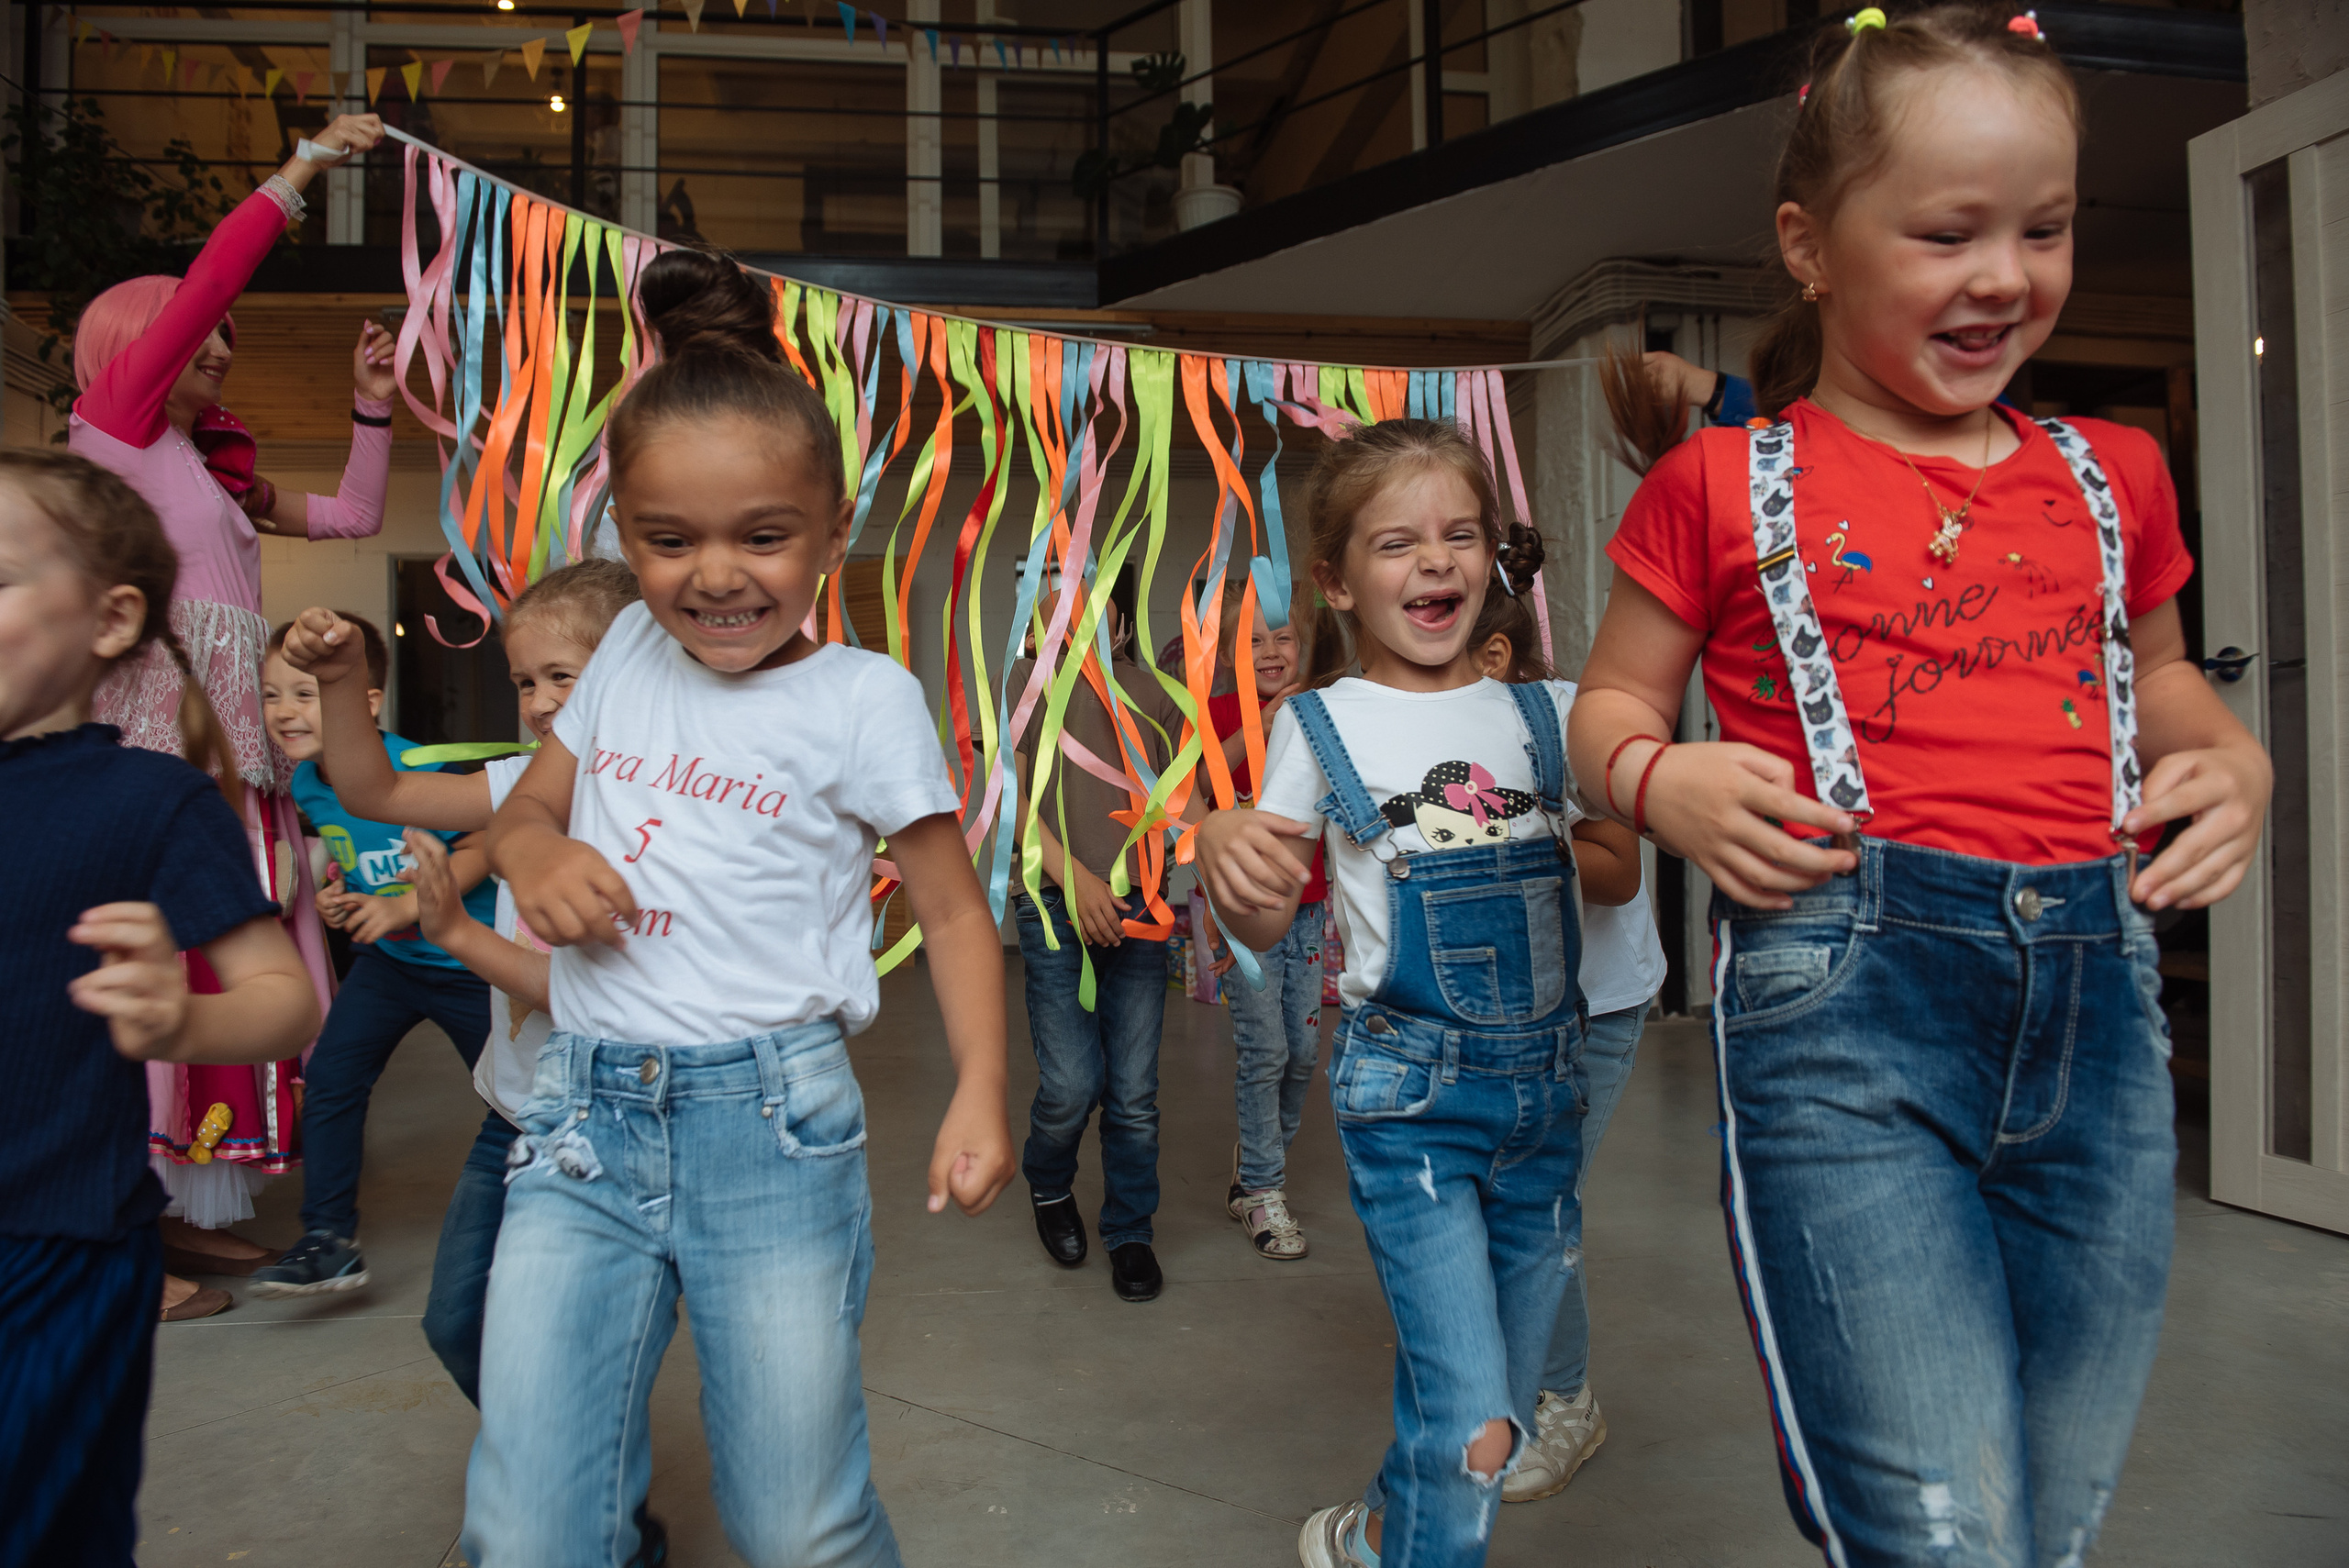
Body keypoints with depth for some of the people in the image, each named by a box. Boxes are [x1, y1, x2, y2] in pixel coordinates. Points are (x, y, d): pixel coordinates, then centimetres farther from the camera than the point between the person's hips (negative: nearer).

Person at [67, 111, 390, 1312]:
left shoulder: (210, 469, 23)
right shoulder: (112, 426, 2)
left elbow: (352, 516, 28)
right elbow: (200, 288, -6)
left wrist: (372, 404, 21)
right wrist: (303, 167, -4)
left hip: (229, 747, 8)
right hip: (155, 738, -8)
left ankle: (178, 1208, 17)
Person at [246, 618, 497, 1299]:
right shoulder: (308, 787, -2)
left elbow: (481, 849, -21)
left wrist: (405, 907, -28)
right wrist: (343, 897, -4)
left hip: (466, 957, -6)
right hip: (386, 960, 6)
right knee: (330, 1078, -3)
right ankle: (330, 1240, 8)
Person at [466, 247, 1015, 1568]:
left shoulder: (864, 697, -5)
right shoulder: (628, 651, 9)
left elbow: (953, 907, -2)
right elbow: (523, 811, 21)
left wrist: (982, 1091, -15)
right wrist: (537, 856, -4)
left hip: (770, 1123, -3)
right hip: (586, 1121, 4)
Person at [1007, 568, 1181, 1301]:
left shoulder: (1150, 690, 13)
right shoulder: (1028, 678, 6)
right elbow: (1009, 789, -1)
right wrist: (1073, 876, -12)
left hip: (1137, 908, 2)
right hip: (1055, 905, -2)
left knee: (1135, 1093, 3)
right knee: (1072, 1083, -5)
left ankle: (1130, 1231, 25)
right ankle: (1048, 1186, 27)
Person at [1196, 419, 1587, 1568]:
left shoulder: (1537, 715, 5)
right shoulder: (1324, 724, -2)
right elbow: (1265, 925, -1)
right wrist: (1220, 848, -22)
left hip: (1544, 1082, 4)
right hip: (1408, 1089, -4)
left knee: (1499, 1421, 14)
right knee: (1473, 1434, -10)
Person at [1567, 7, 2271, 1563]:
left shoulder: (2111, 476, 14)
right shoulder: (1725, 486, 3)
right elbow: (1612, 704, 8)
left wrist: (2233, 760, 8)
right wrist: (1662, 779, -13)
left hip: (2099, 998, 5)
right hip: (1845, 992, -5)